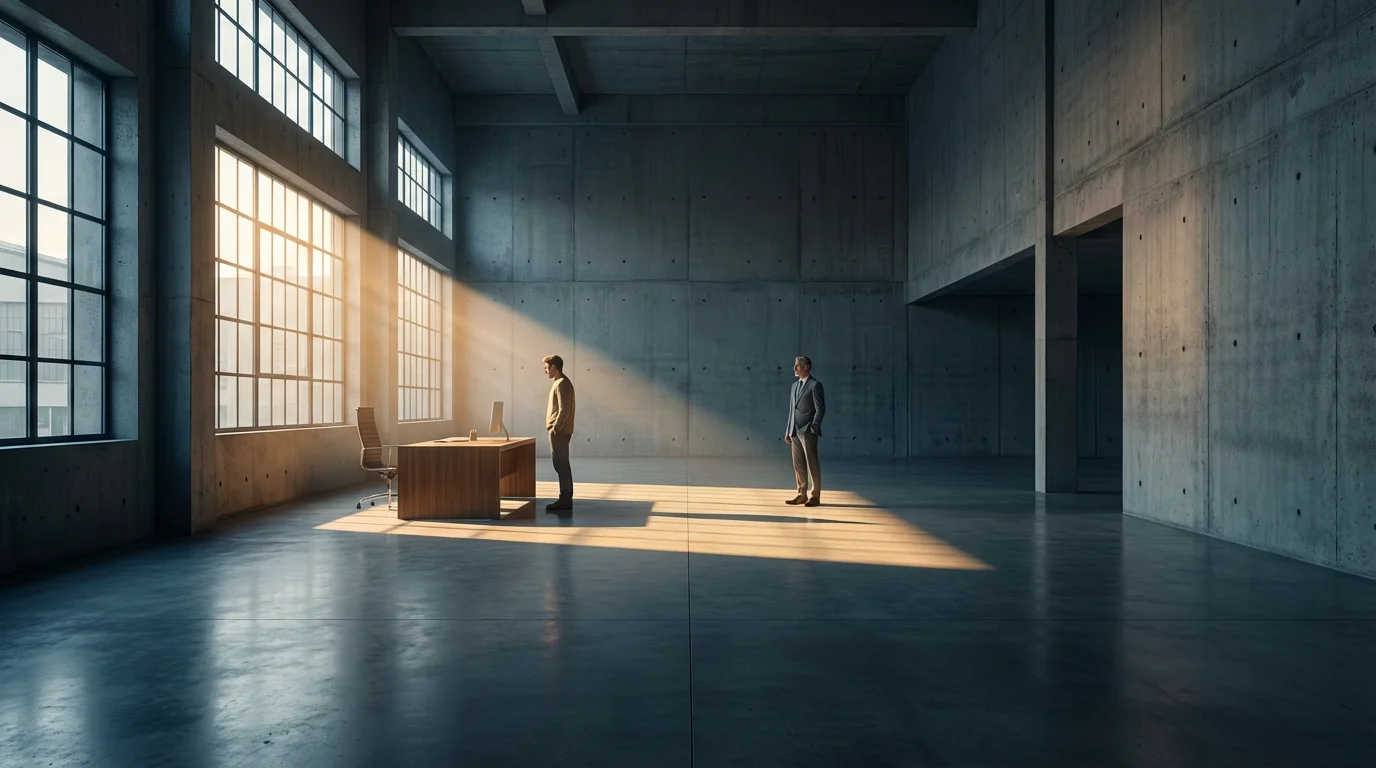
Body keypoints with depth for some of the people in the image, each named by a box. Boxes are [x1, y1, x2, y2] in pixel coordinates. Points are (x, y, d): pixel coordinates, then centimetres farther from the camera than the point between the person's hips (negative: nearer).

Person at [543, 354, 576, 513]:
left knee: (561, 465, -8)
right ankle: (566, 499, 15)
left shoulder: (562, 384, -13)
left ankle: (565, 501, -7)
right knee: (562, 465, 11)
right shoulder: (561, 382, 17)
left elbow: (564, 410, -20)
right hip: (560, 431, 10)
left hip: (559, 431, -10)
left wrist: (555, 429, -18)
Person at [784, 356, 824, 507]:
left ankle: (815, 496, 2)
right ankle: (802, 494, 15)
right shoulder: (795, 385, 17)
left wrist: (814, 427, -16)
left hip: (807, 431, -7)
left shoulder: (815, 385, -6)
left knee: (812, 463, -3)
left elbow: (820, 409, -9)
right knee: (798, 465, 8)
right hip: (795, 431, 7)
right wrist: (788, 430, 15)